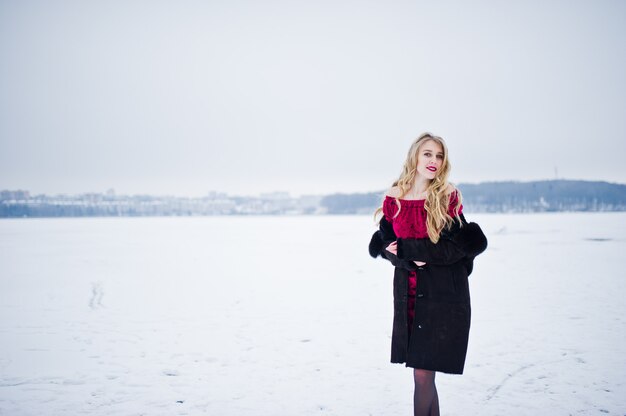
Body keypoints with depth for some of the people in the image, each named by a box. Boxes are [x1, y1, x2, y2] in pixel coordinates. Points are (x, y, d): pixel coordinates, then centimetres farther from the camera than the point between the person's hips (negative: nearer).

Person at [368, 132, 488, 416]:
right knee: (424, 374, 8)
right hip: (408, 294, 4)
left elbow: (458, 246, -12)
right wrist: (409, 260, -14)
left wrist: (405, 248, -15)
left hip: (443, 295, -3)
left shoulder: (448, 197, -5)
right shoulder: (394, 198, 4)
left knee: (423, 374, -5)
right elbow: (384, 244, 7)